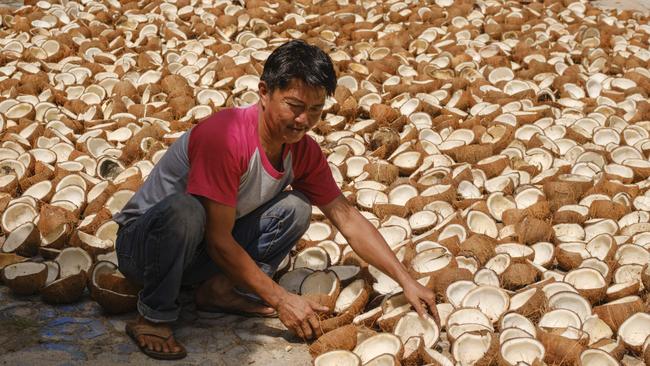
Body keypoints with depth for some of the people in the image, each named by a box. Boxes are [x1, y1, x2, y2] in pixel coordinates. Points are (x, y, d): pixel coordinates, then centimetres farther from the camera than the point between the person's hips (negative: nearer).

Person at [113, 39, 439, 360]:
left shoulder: (303, 151, -7)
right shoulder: (226, 137, -31)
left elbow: (347, 218, -1)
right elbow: (219, 241, -28)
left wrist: (406, 281, -8)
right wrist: (280, 299, -24)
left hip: (198, 254, 6)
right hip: (141, 245, -6)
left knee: (295, 208, -12)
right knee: (184, 211, -40)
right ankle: (153, 317, -18)